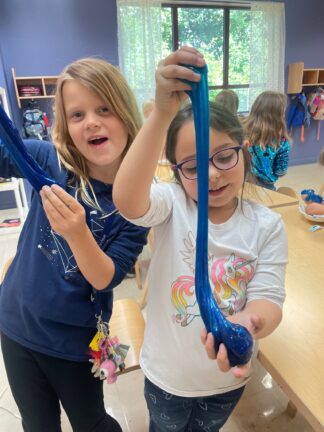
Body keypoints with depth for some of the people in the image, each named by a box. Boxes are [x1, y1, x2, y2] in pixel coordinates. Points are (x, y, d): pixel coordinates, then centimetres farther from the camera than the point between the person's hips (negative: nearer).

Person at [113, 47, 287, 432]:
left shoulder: (267, 226, -14)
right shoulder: (171, 204, -20)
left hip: (229, 375, 2)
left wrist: (245, 322, -42)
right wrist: (162, 113, -51)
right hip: (167, 374, -1)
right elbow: (126, 200, -41)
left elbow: (268, 299, -18)